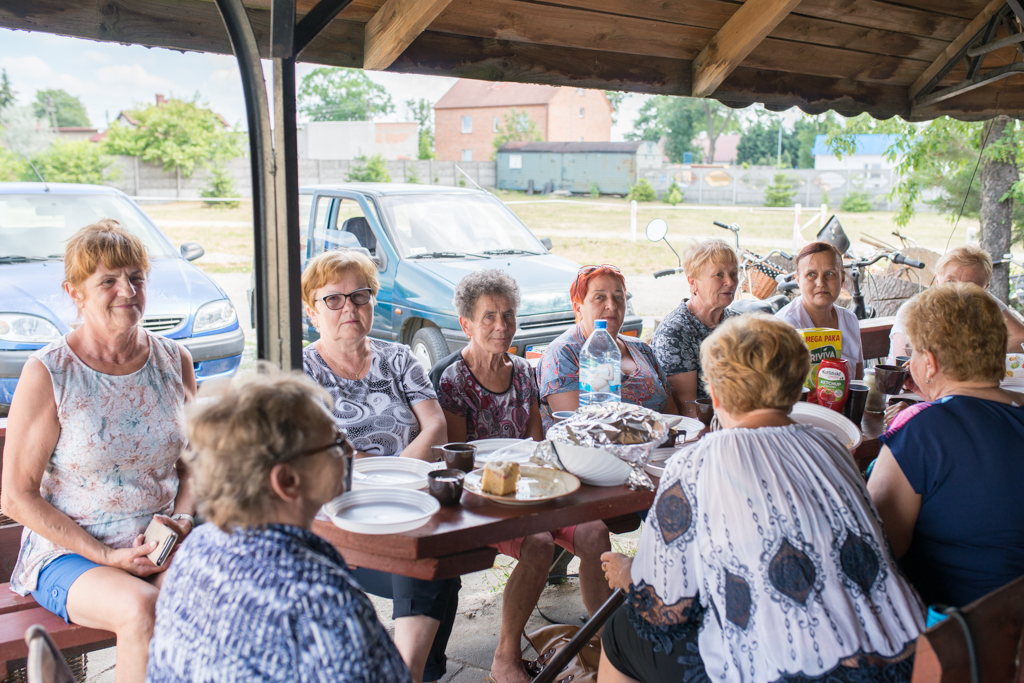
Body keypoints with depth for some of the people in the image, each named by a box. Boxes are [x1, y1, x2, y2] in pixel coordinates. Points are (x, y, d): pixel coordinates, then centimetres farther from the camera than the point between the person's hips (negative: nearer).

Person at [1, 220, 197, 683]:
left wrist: (182, 519, -6)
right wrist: (109, 556, -14)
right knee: (142, 609, -33)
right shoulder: (47, 373, -8)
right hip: (69, 551, -3)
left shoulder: (174, 361, 5)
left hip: (165, 543, 3)